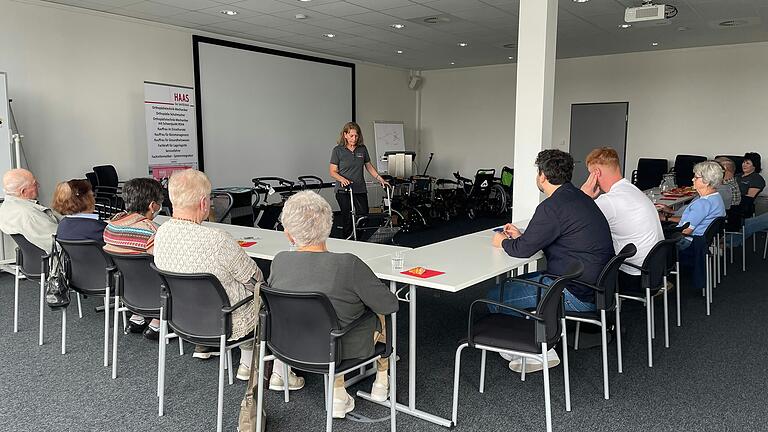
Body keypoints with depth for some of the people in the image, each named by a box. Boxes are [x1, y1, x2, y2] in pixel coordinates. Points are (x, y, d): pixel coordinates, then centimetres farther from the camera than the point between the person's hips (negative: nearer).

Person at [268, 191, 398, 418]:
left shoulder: (279, 261, -17)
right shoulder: (347, 265, -30)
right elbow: (390, 305, -20)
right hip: (346, 348, -3)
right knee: (381, 311, 25)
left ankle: (337, 396, 31)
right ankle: (381, 381, 44)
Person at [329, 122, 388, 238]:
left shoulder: (363, 149, 7)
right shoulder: (338, 150, -4)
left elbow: (369, 166, 18)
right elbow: (333, 172, -4)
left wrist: (380, 179, 9)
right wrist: (342, 179, -22)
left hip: (360, 190, 4)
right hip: (344, 191, -4)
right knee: (348, 220, -3)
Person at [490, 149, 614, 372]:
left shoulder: (552, 207, -20)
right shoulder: (579, 197, 11)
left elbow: (523, 249, -15)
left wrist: (503, 242, 6)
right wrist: (521, 235, 21)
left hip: (577, 295, -10)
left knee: (495, 296, -4)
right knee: (518, 281, 23)